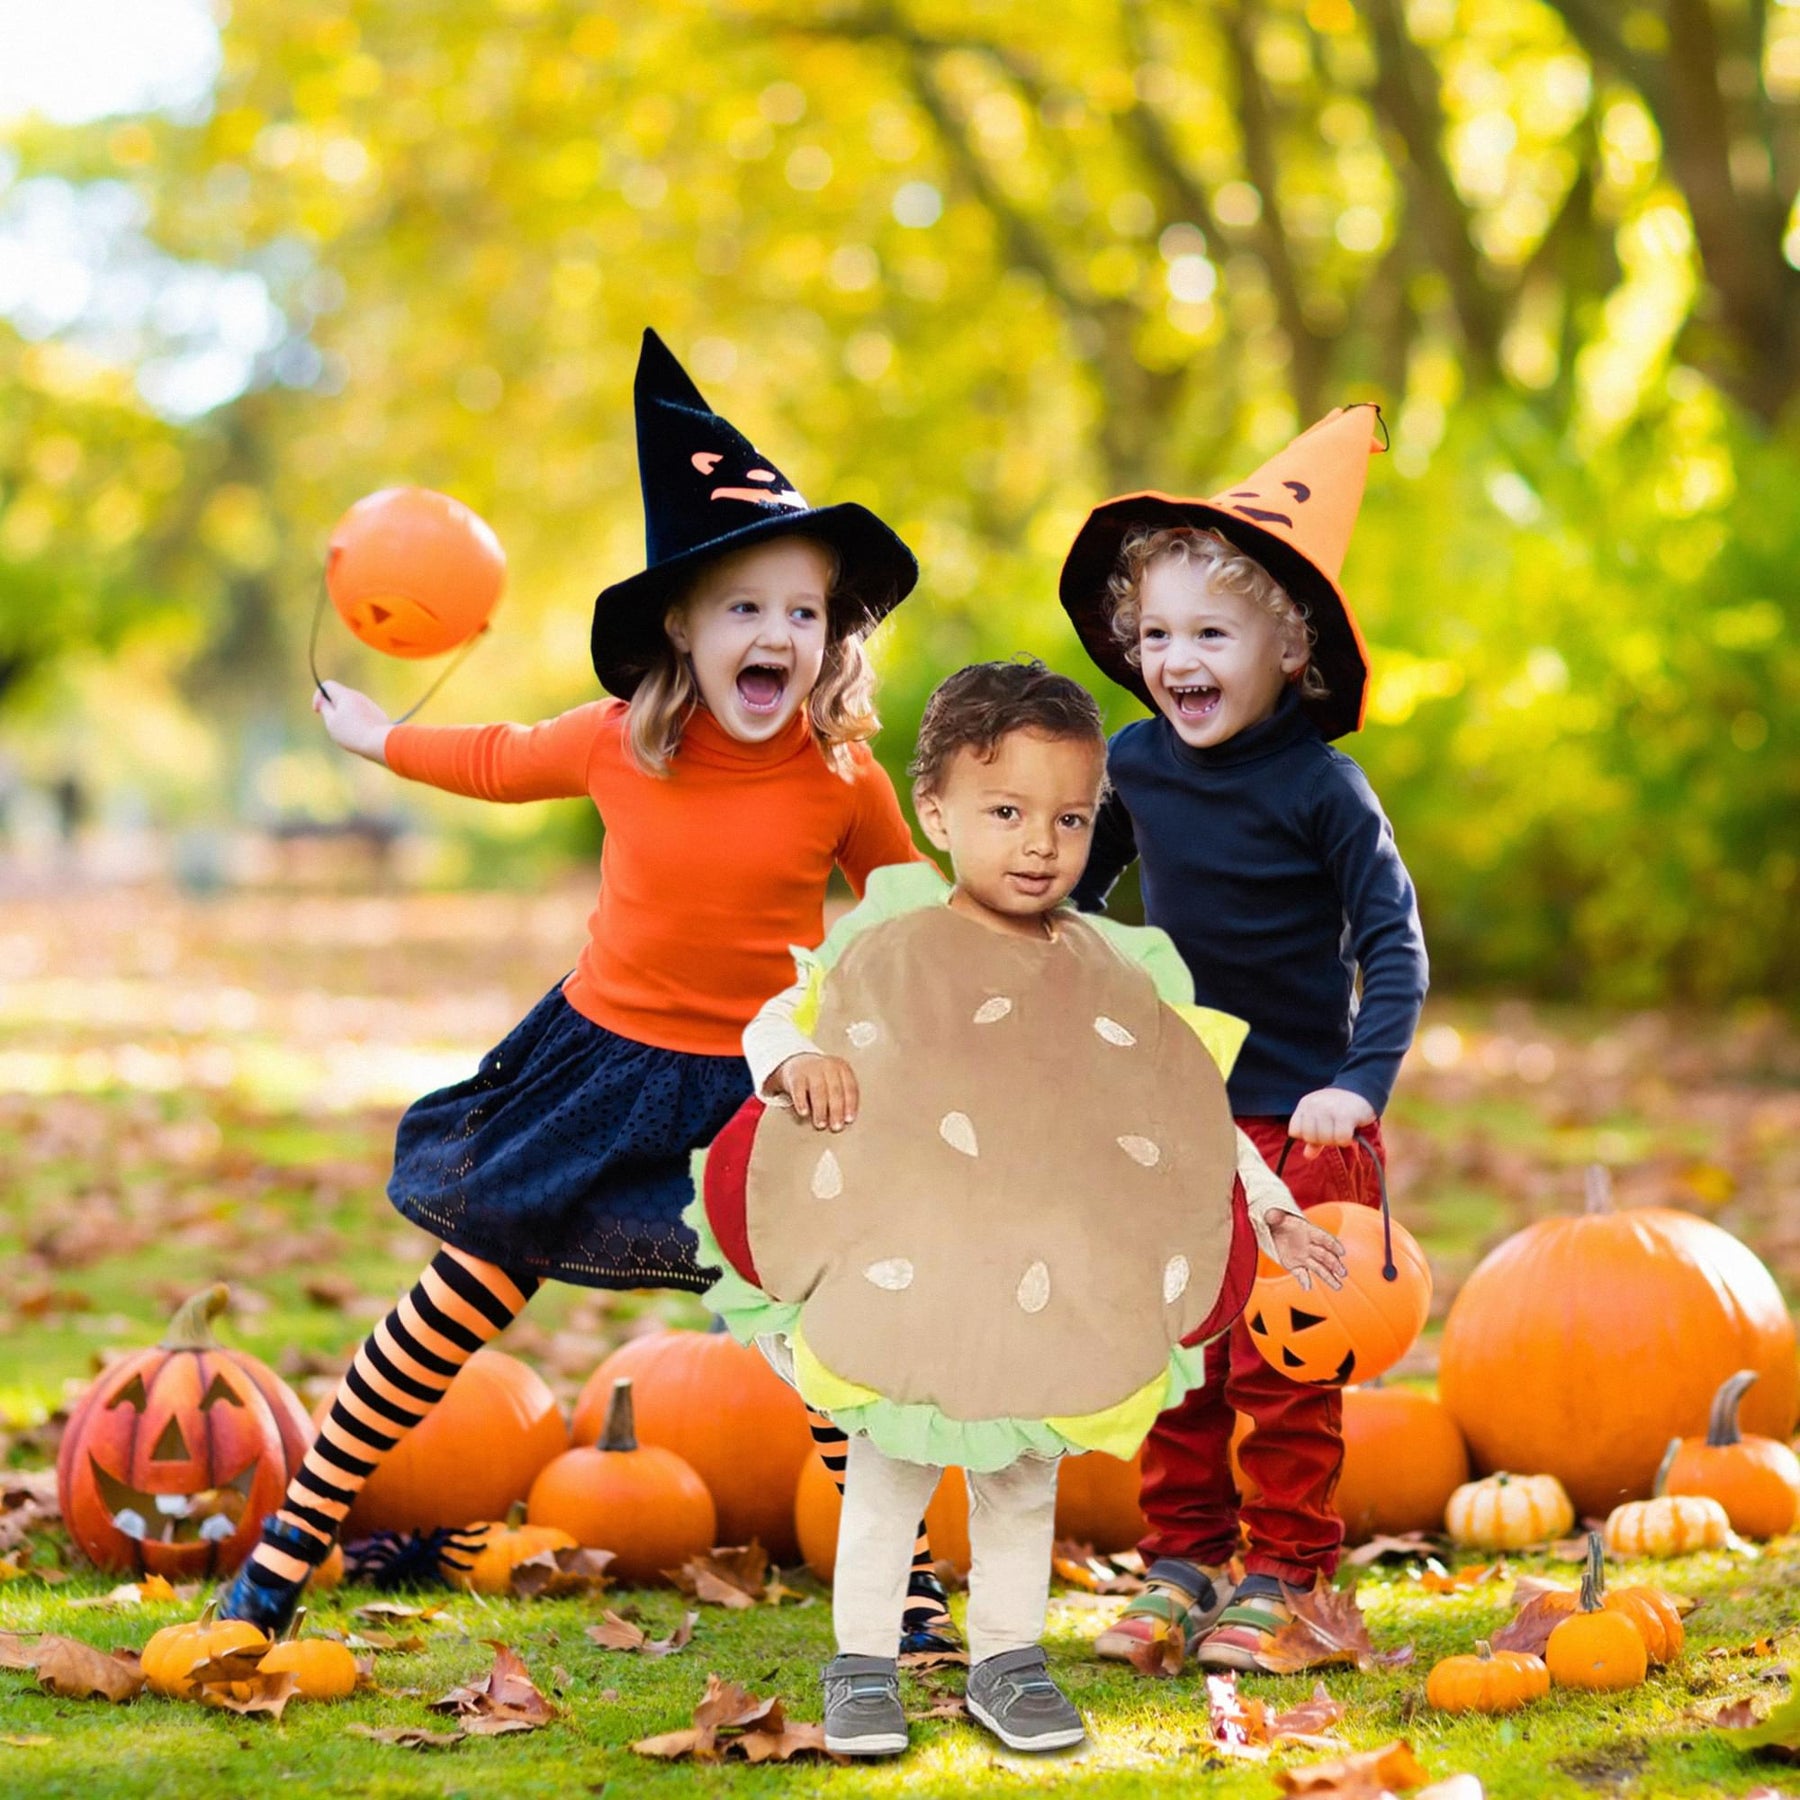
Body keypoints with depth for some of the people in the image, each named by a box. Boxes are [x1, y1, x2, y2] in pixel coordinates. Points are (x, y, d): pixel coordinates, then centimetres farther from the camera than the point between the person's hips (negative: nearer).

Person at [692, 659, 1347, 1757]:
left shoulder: (1117, 977, 3)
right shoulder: (889, 948, -6)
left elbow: (1195, 1105, 10)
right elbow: (778, 1019, -2)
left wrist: (1274, 1212, 7)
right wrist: (800, 1064, -25)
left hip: (1055, 1297, 3)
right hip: (899, 1284, -3)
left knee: (1024, 1483, 14)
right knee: (889, 1478, 6)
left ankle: (1009, 1657, 29)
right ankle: (863, 1663, 20)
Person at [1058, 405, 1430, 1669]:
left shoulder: (1320, 785, -14)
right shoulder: (1136, 763, -1)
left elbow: (1394, 944, -13)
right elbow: (1072, 886, 18)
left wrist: (1361, 1084, -22)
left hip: (1299, 1126, -5)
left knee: (1282, 1364, 0)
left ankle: (1284, 1572, 12)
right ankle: (1185, 1562, 21)